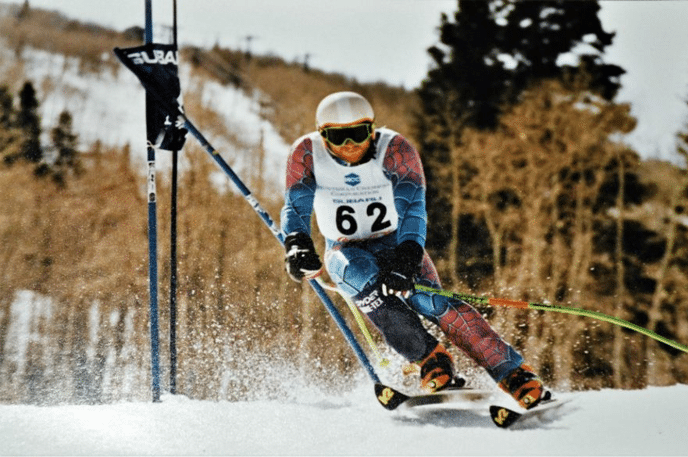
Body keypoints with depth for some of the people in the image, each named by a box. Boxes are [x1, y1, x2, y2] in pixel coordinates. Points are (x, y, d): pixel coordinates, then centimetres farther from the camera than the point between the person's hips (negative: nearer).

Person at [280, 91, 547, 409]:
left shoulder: (395, 150, -18)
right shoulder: (307, 153, -12)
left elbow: (412, 209, -23)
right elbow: (295, 207, -11)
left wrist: (406, 259, -39)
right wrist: (297, 245, -32)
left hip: (398, 244, -1)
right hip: (346, 252, 1)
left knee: (431, 300, -26)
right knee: (361, 274, -34)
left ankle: (514, 374, -23)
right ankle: (429, 358, -30)